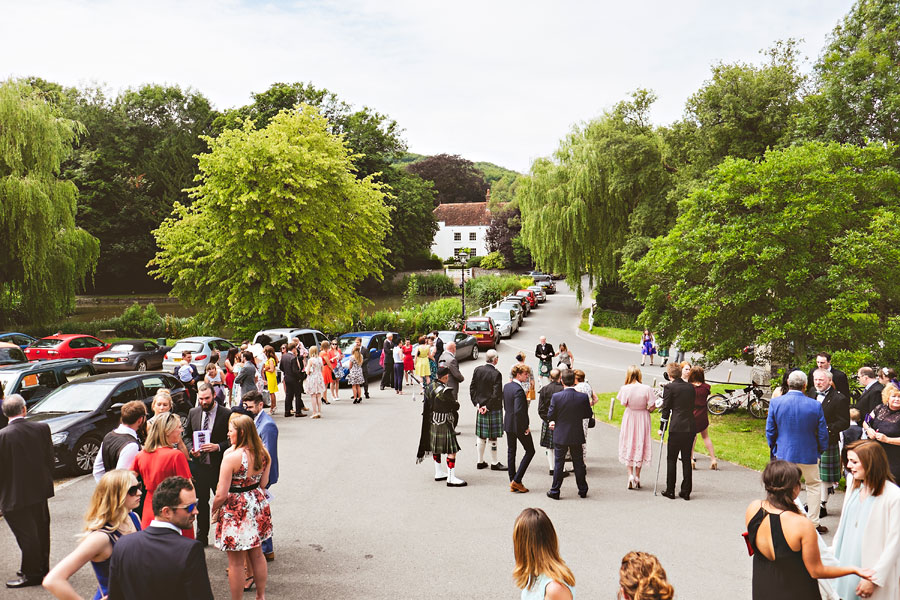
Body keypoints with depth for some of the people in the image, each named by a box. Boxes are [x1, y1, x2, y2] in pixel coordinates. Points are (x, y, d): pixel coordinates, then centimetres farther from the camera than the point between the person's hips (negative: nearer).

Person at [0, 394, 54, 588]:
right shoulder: (42, 428, -6)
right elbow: (50, 458, 1)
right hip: (40, 490, 5)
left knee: (26, 535, 6)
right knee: (40, 531, 18)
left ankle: (31, 574, 16)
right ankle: (42, 568, 31)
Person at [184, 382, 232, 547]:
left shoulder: (226, 414, -9)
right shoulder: (193, 413, 5)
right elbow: (187, 436, 14)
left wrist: (218, 447, -20)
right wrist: (192, 449, -5)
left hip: (219, 465, -4)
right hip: (199, 465, 4)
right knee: (201, 502, 15)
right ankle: (201, 537, 27)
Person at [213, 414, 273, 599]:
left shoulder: (231, 457, -22)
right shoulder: (263, 454, -3)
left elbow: (221, 495, -19)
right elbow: (263, 483, 6)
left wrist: (214, 510, -2)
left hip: (236, 509, -7)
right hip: (257, 504, 7)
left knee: (236, 562, 7)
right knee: (257, 554, 21)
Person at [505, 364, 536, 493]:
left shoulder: (506, 386, 5)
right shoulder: (518, 390, -23)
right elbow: (518, 411, -28)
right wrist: (525, 427, -18)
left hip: (508, 424, 8)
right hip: (519, 426, -8)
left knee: (511, 452, 14)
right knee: (530, 451, 7)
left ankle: (512, 484, 20)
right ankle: (516, 480, 2)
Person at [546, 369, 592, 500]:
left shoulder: (556, 397, -15)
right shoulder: (583, 397, -11)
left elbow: (550, 416, -10)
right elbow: (588, 414, 0)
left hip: (560, 436, -1)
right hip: (577, 435, 2)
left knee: (559, 463, 8)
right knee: (578, 463, 14)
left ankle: (555, 491, 14)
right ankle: (582, 490, 23)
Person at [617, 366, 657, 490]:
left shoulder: (624, 389, -16)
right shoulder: (647, 389, -16)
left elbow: (623, 403, -3)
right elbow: (652, 407, -10)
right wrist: (645, 410, 8)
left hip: (629, 418, 0)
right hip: (643, 419, 0)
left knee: (629, 445, 14)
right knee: (641, 445, 13)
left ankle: (630, 474, 2)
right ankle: (637, 477, 18)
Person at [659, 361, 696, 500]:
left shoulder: (669, 387, -7)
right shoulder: (691, 387, 9)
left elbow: (666, 409, -5)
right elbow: (692, 406, 13)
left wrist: (662, 428, 3)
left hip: (676, 428, -5)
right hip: (691, 427, 5)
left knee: (671, 459, 5)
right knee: (687, 459, 11)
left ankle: (670, 490, 8)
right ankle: (686, 491, 14)